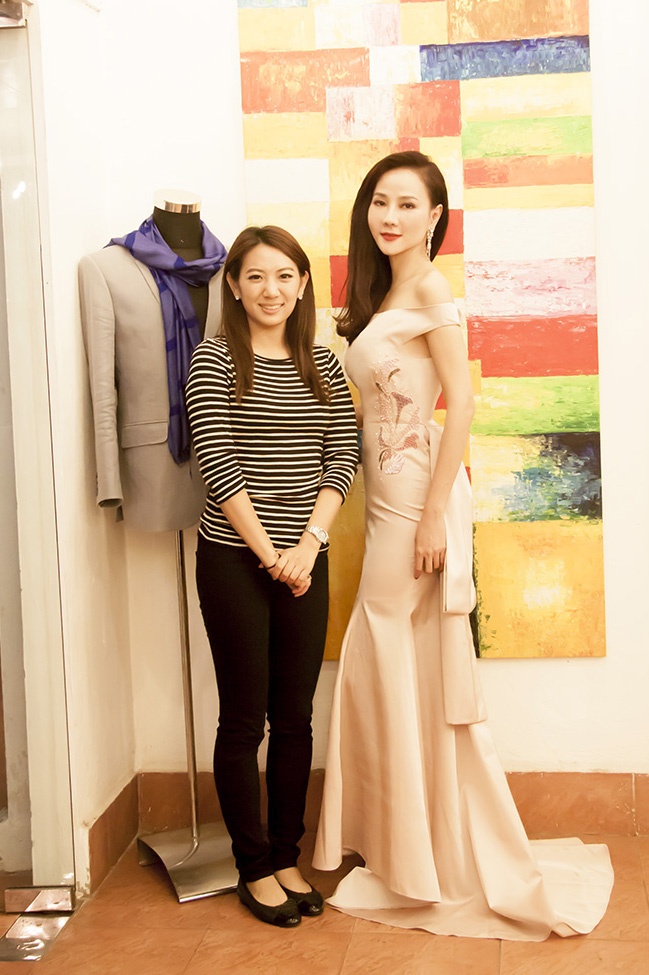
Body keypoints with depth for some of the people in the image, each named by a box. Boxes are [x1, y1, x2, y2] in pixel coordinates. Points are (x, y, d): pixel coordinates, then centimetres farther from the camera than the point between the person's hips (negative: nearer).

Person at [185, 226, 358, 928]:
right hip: (233, 557, -4)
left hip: (305, 560, 4)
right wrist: (267, 551, -13)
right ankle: (254, 867, 18)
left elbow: (342, 458, 3)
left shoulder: (323, 366, 9)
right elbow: (217, 463, -9)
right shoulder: (214, 361, -2)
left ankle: (287, 858, 23)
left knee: (295, 718, 9)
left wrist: (307, 543, -9)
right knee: (243, 719, 4)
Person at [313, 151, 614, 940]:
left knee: (411, 671, 0)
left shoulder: (430, 290, -9)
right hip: (385, 495, 8)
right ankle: (403, 853, 25)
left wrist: (435, 516, -20)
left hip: (419, 496, -8)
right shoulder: (381, 294, 16)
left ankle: (440, 865, 16)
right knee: (383, 669, 11)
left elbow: (461, 401, -16)